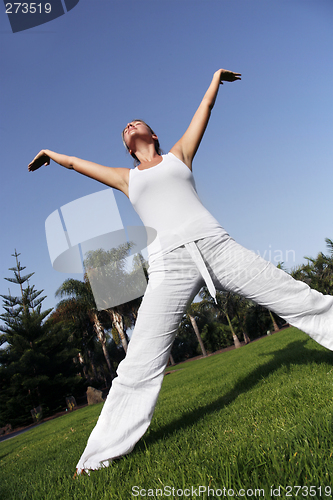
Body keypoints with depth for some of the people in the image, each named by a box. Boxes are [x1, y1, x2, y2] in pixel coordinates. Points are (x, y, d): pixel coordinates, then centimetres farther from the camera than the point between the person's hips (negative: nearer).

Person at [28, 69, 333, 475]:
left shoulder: (178, 154, 24)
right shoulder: (127, 178, 25)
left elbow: (205, 107, 35)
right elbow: (74, 162, 38)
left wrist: (217, 76, 50)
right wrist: (51, 153, 55)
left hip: (214, 244, 1)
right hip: (169, 264, 0)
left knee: (298, 299, 1)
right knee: (139, 367, -6)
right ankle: (99, 455, 5)